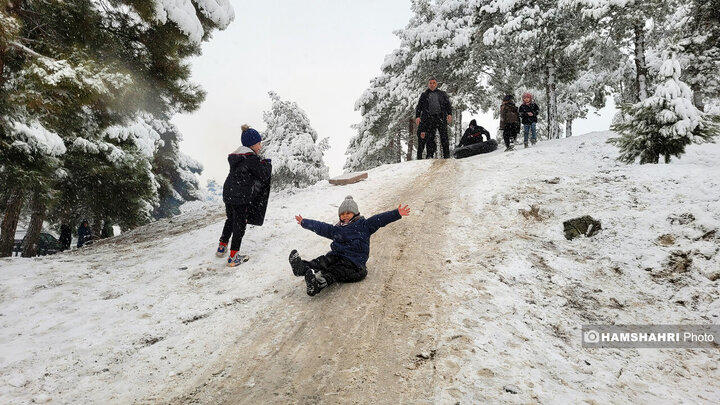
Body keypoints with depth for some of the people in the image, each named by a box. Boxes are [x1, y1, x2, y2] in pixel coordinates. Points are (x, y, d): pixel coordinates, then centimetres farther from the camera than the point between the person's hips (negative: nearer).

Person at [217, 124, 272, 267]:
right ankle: (233, 257, 9)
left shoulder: (235, 155, 12)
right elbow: (264, 176, -13)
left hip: (228, 193, 9)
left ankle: (222, 247, 37)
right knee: (240, 224, 3)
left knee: (230, 220, 25)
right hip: (241, 197, -8)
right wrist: (268, 165, 5)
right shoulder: (251, 158, -16)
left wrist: (261, 163, 9)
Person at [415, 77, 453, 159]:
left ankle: (447, 156, -7)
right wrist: (417, 116, 0)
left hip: (441, 117, 0)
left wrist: (449, 114, -2)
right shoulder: (424, 95, 20)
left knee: (444, 136, -8)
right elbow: (419, 107, 15)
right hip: (429, 118, 0)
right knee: (430, 137, -7)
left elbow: (448, 105, 15)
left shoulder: (442, 94, 20)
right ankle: (430, 155, -7)